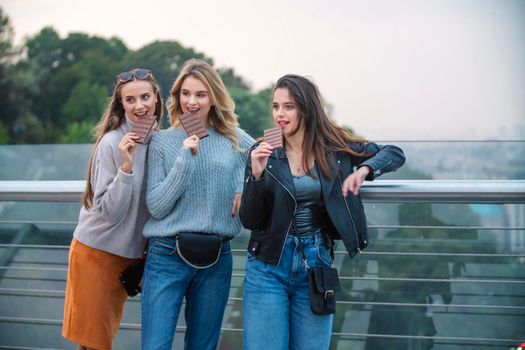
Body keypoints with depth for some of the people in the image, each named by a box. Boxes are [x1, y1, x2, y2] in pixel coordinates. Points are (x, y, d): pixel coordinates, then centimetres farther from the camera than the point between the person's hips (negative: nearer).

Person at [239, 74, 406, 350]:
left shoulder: (336, 148, 0)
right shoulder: (263, 152, -2)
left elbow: (394, 154, 8)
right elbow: (249, 221, -5)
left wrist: (364, 169, -11)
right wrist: (257, 175, -20)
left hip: (317, 265, 1)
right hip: (268, 267, -1)